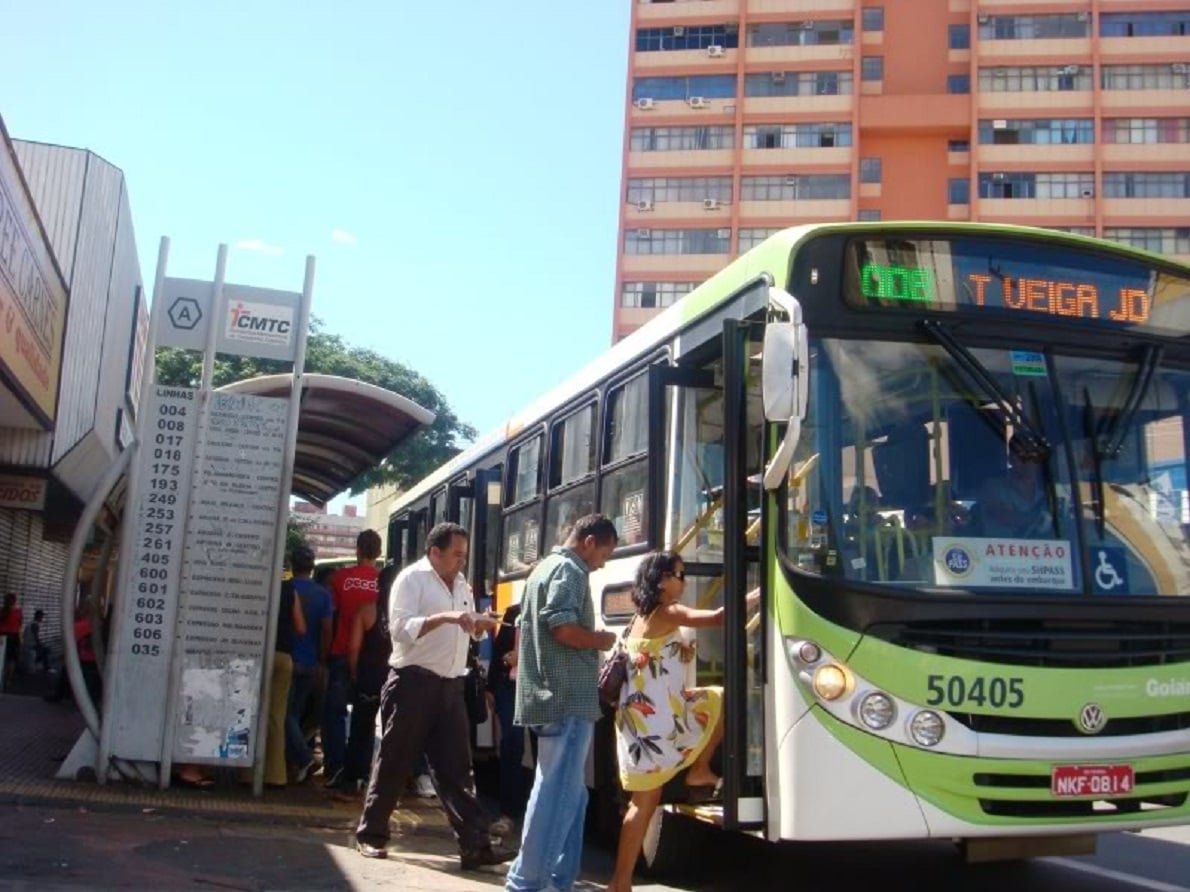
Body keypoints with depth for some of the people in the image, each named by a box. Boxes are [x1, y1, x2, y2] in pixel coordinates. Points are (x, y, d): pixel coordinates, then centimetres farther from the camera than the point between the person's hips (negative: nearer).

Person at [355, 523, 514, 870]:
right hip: (413, 683, -6)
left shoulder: (461, 583, 16)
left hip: (450, 686, 6)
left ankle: (475, 844, 0)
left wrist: (481, 625, 0)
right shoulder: (411, 579, -7)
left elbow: (469, 630, 23)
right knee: (394, 764, 4)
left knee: (457, 768, 3)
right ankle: (370, 834, 18)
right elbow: (400, 628, -18)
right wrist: (445, 617, -27)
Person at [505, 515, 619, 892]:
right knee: (557, 792, -6)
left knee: (568, 791, 15)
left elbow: (528, 630, 23)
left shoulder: (543, 568, 21)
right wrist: (602, 640, -6)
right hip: (568, 698, -10)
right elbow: (564, 628, -22)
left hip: (548, 695, 10)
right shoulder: (570, 570, -10)